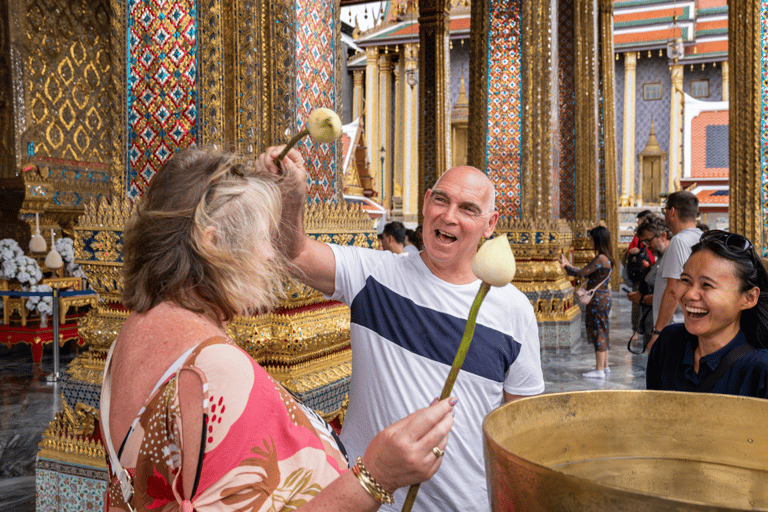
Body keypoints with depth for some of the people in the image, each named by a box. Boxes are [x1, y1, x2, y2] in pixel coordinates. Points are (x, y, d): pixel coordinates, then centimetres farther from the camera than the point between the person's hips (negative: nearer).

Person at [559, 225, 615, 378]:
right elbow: (587, 273, 14)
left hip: (598, 300, -10)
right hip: (604, 298, 10)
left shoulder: (600, 259, -19)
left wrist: (566, 266, -6)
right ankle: (605, 365, 26)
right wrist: (569, 266, 16)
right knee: (602, 332, 16)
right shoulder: (606, 258, 10)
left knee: (598, 332, -4)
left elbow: (582, 273, -21)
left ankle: (600, 370, 2)